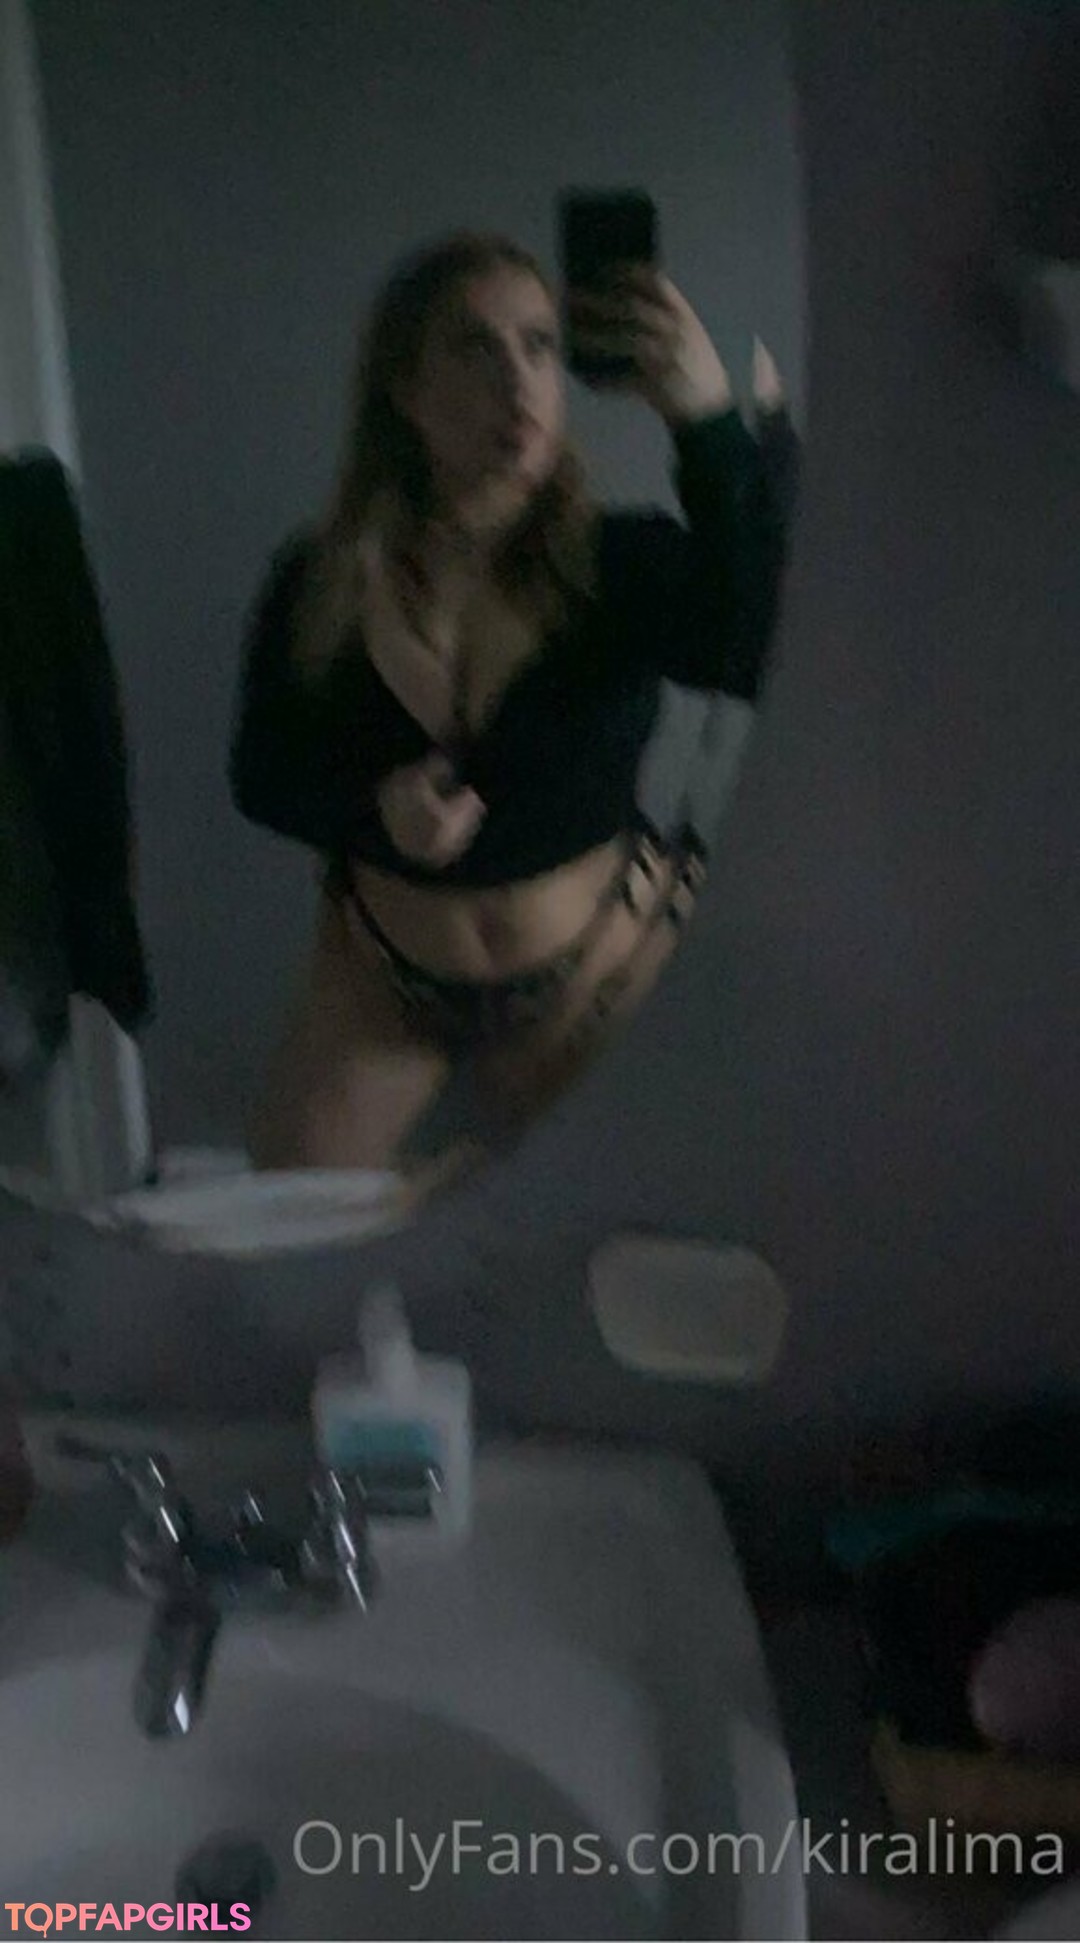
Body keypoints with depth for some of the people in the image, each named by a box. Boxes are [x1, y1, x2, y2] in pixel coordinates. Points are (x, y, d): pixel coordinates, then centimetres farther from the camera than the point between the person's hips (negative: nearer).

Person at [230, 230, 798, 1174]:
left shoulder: (619, 564, -21)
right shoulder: (320, 584, -14)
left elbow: (779, 657, -39)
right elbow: (261, 776, -5)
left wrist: (714, 424, -48)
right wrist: (375, 810, -26)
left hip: (596, 970, -1)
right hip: (383, 968, 2)